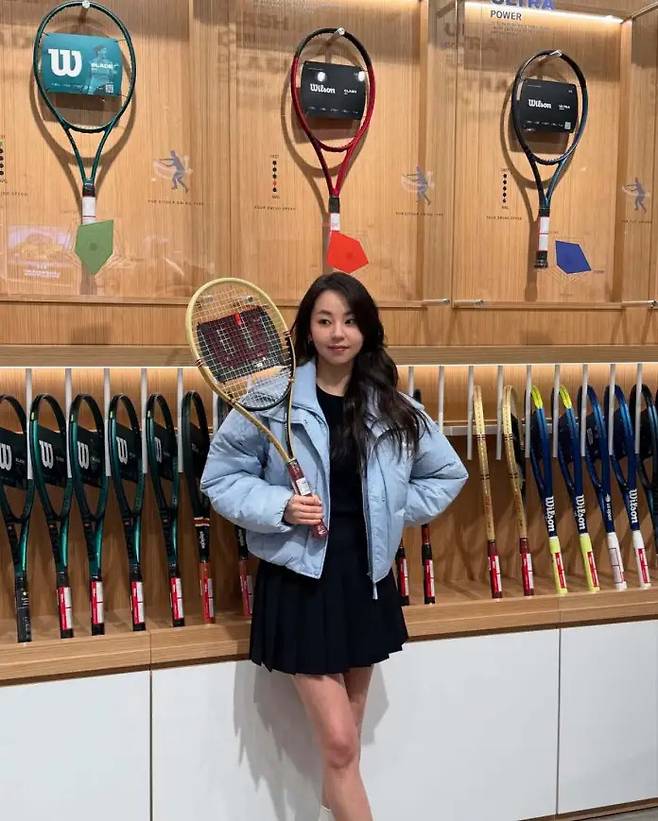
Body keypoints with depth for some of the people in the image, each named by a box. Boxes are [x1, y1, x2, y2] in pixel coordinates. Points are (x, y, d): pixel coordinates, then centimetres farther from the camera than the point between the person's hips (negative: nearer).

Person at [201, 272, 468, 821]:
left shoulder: (394, 408, 1)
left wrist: (393, 509, 2)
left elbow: (448, 473, 13)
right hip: (300, 580, -4)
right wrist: (280, 507, -20)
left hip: (366, 578, 4)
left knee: (345, 742, 17)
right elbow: (220, 477, -5)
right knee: (338, 743, -3)